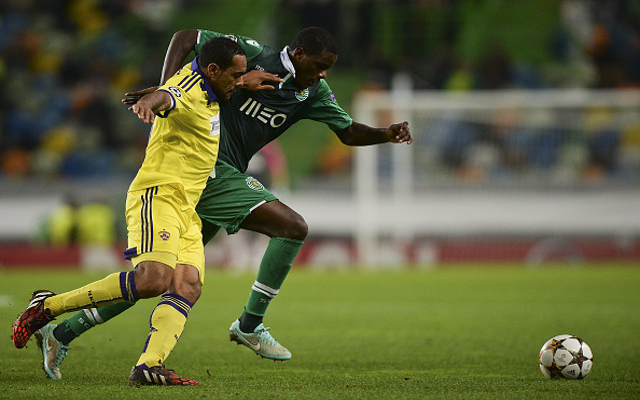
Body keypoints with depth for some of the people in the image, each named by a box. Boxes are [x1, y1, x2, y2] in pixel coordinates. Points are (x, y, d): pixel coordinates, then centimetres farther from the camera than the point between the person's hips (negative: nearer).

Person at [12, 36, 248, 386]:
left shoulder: (207, 89, 16)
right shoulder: (189, 92, -14)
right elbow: (166, 97, -39)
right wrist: (148, 103, -63)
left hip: (185, 210, 10)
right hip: (158, 196, -10)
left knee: (187, 286, -12)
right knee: (154, 279, -26)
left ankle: (149, 364, -29)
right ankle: (47, 306, -15)